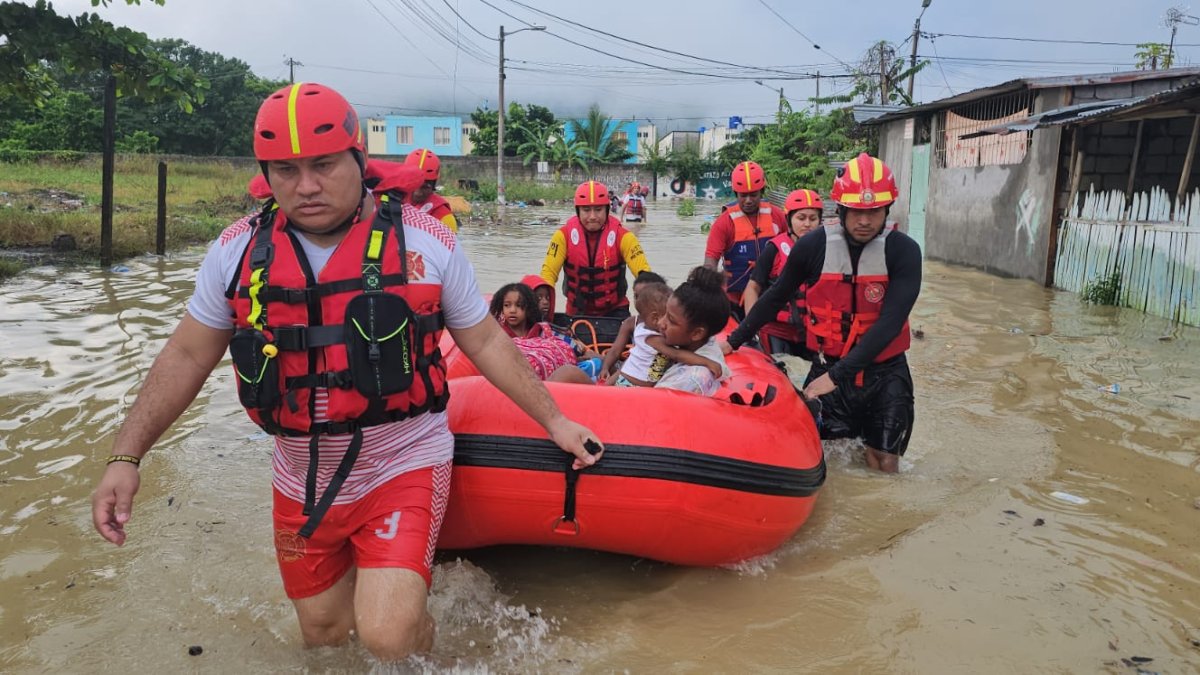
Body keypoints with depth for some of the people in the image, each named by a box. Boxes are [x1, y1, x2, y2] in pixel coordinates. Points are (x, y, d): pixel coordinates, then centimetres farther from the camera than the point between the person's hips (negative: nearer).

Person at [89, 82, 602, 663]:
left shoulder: (428, 242, -10)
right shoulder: (238, 250, -4)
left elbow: (485, 341, -1)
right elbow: (187, 357, 4)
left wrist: (554, 421, 0)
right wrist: (125, 457, -2)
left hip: (404, 464, -3)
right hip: (303, 482, 4)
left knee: (385, 635, -18)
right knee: (324, 636, 17)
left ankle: (419, 618, 16)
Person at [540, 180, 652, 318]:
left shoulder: (622, 236, -11)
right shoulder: (564, 235, -9)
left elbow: (642, 270, -19)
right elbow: (549, 271, -15)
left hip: (614, 309, -1)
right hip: (577, 311, 1)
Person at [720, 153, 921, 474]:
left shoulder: (904, 251, -12)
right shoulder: (813, 246, -8)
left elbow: (890, 323, -20)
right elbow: (775, 297, 7)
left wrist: (837, 375, -26)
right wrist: (734, 340, 10)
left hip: (885, 373, 0)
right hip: (828, 368, 1)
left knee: (885, 465, 3)